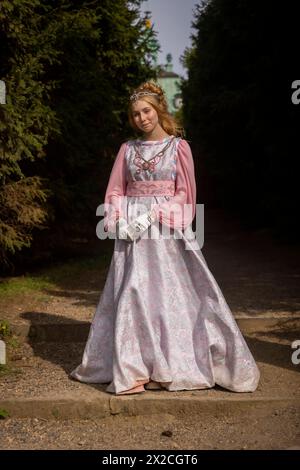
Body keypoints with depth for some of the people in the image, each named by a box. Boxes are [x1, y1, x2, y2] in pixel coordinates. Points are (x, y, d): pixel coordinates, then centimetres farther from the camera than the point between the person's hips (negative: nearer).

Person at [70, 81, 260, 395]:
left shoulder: (178, 146, 3)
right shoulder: (128, 149, 13)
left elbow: (184, 193, -1)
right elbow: (115, 191, 13)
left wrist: (153, 215, -13)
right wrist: (121, 219, -6)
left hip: (165, 229, -3)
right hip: (131, 230, 3)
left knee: (165, 293, -5)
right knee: (131, 294, -2)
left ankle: (165, 368, 3)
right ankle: (132, 370, 4)